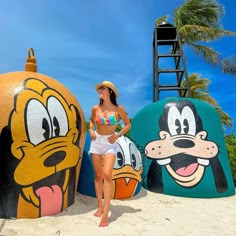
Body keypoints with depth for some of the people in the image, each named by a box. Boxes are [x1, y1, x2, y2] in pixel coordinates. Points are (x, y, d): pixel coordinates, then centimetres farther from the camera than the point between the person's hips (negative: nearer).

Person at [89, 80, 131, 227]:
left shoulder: (118, 109, -7)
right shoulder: (96, 108, 1)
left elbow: (128, 125, 3)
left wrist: (118, 135, -10)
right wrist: (91, 130, 0)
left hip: (110, 144, -3)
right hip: (96, 142, 4)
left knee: (107, 175, -17)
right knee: (98, 176, 9)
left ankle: (105, 214, -11)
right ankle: (100, 206, 24)